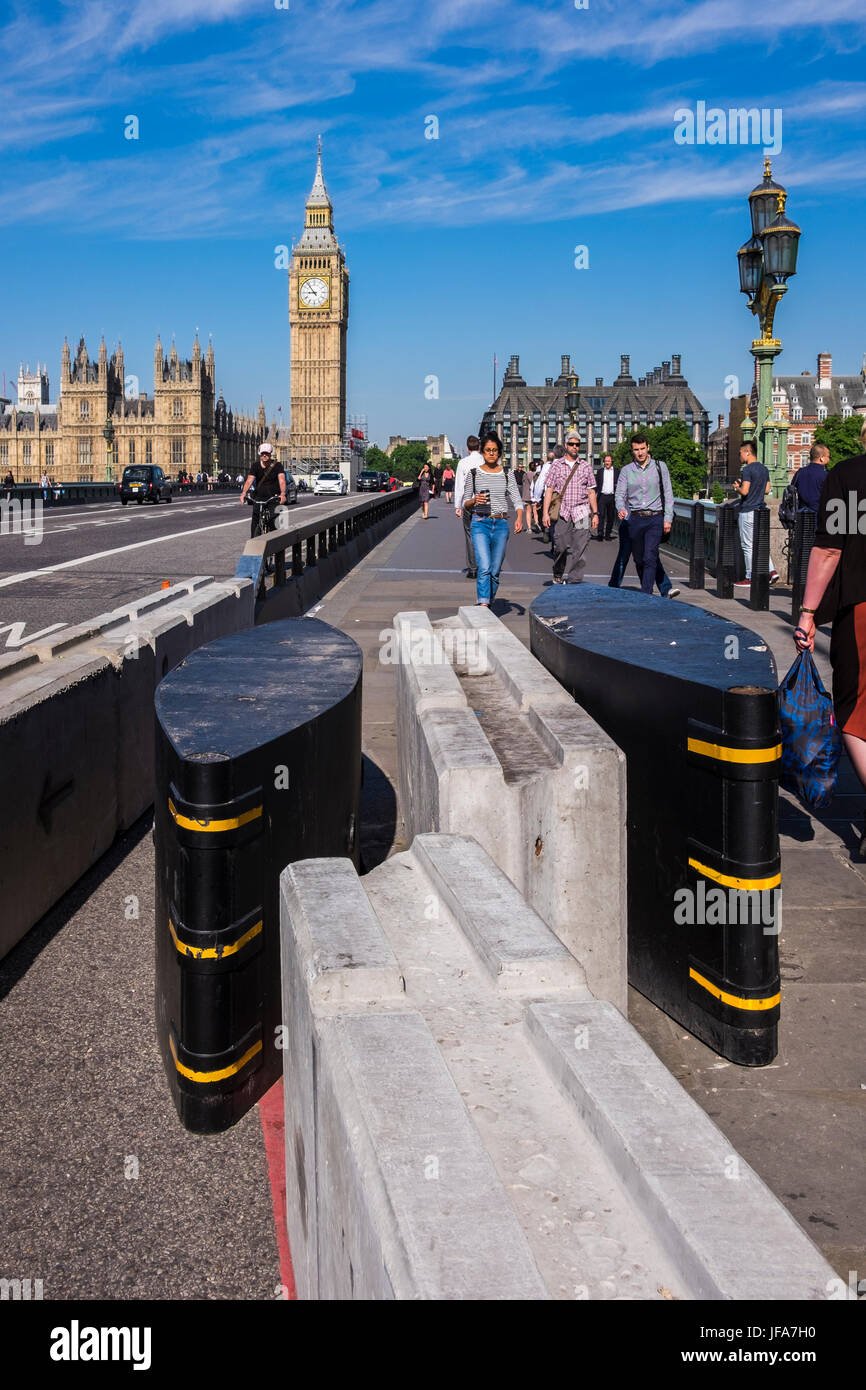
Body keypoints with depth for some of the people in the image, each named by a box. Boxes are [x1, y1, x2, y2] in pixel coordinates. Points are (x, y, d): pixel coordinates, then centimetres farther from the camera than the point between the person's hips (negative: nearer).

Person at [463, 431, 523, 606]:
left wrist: (519, 518, -18)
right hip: (480, 523, -2)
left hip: (501, 525, 2)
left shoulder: (507, 473, 8)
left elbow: (516, 499, 1)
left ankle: (489, 603, 20)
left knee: (495, 571, 5)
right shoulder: (473, 473, 5)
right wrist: (474, 501, -14)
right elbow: (465, 504, 9)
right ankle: (483, 607, -24)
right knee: (484, 568, -18)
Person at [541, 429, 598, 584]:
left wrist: (595, 513, 8)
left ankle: (574, 581, -5)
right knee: (561, 547, -2)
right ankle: (558, 574, 23)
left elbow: (591, 492, 14)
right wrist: (545, 512, -3)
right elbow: (549, 490, 6)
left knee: (578, 550, -7)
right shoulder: (556, 465, 8)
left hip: (581, 512, 1)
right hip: (561, 513, -1)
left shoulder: (586, 466, 12)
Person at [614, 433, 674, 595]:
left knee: (650, 558, -14)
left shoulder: (660, 467, 5)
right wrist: (621, 509, -20)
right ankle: (647, 588, 28)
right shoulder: (626, 470, 7)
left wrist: (668, 519, -3)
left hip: (655, 519, -2)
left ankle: (645, 594, -18)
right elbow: (620, 494, 2)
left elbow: (668, 494, 5)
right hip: (634, 519, 2)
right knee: (639, 559, 9)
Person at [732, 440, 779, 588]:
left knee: (748, 545, -2)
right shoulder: (764, 469, 11)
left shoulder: (748, 470, -15)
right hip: (760, 510, 8)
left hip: (747, 512, -8)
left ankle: (750, 577, 2)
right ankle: (771, 571, 3)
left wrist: (737, 487, 0)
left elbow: (744, 491, -22)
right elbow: (767, 490, 15)